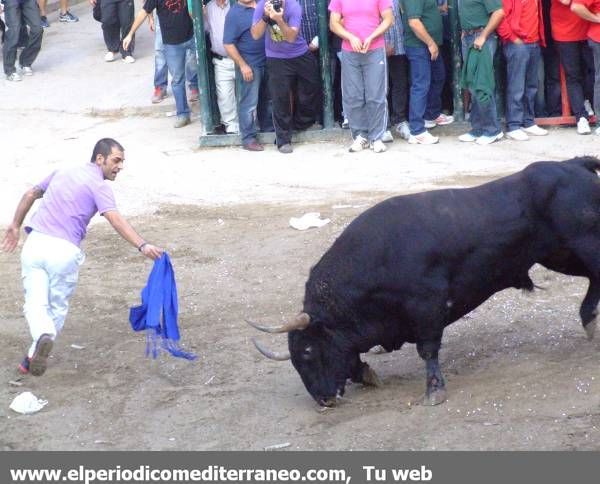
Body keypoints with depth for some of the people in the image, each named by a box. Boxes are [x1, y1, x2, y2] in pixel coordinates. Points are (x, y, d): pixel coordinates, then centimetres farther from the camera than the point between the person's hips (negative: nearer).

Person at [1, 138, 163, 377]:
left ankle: (43, 335, -27)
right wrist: (142, 246, -27)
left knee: (35, 303, 2)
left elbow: (30, 194, 28)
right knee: (57, 307, 14)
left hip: (35, 242, 4)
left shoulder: (62, 173, 20)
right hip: (65, 250, -4)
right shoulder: (99, 185, -2)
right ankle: (33, 356, 13)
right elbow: (115, 219, -17)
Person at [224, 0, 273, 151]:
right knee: (250, 103, -3)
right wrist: (242, 65, -16)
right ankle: (248, 139, 4)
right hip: (250, 65, -7)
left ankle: (269, 129, 34)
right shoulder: (234, 14, -14)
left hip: (267, 61, 7)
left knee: (268, 99, 19)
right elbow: (228, 44, -15)